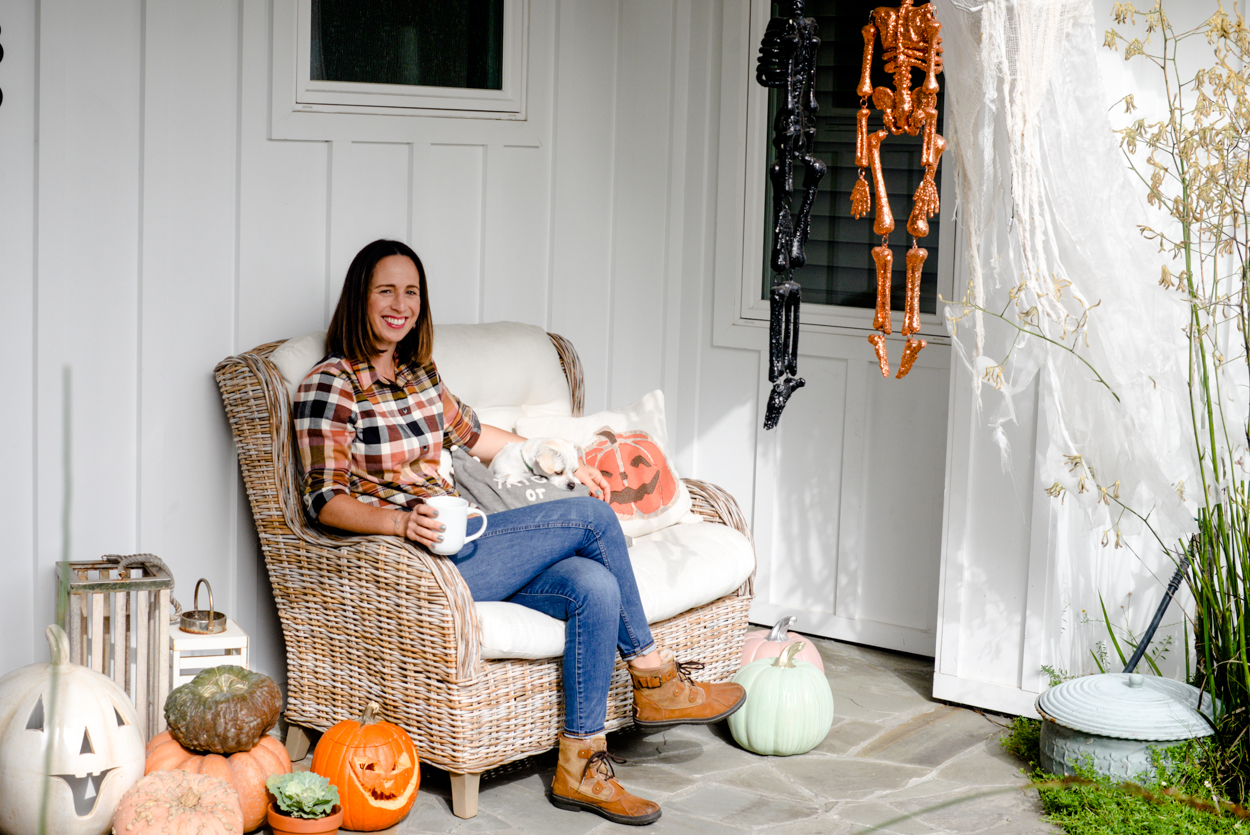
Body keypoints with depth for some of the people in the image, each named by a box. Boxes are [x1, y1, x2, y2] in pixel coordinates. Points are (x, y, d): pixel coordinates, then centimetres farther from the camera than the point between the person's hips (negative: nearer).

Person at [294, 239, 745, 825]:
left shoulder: (418, 371, 16)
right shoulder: (331, 385, -8)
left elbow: (471, 433, 33)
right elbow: (324, 499, -15)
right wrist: (401, 521, -33)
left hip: (455, 543, 7)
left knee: (593, 586, -20)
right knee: (593, 518, -15)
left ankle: (580, 767, -14)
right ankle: (652, 675, 3)